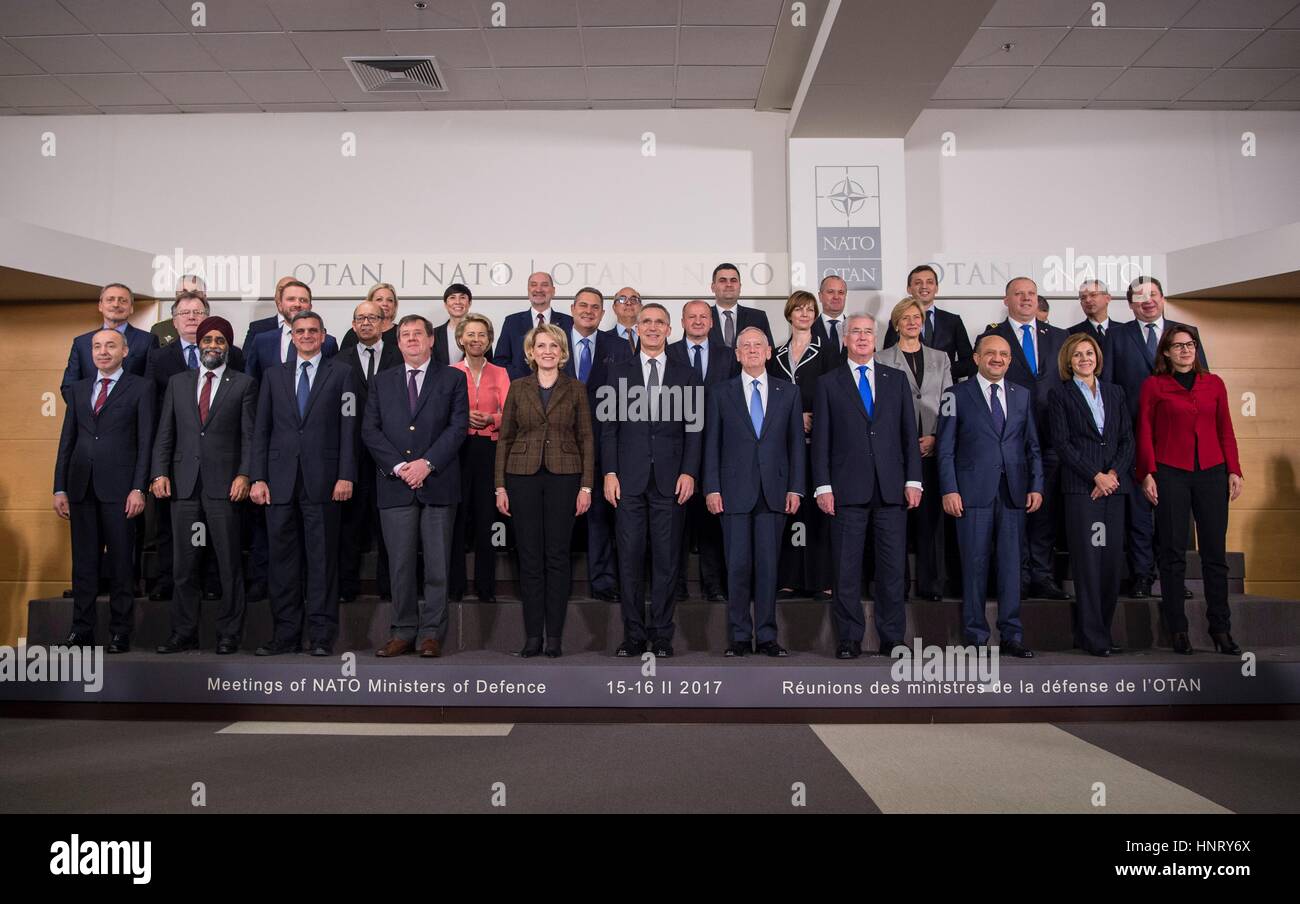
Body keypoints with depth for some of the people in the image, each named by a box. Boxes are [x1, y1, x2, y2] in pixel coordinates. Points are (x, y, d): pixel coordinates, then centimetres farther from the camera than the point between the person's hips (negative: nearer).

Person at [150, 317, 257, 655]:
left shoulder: (243, 384, 6)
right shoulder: (178, 382, 15)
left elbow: (249, 436, 1)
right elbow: (165, 433, 13)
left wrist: (244, 475, -10)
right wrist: (160, 473, 1)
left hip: (224, 485, -3)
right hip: (184, 485, 3)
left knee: (229, 564, 0)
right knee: (184, 564, 6)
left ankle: (228, 635, 8)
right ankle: (184, 634, 15)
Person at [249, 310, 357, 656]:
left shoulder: (340, 374, 7)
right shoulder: (274, 375, 16)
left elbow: (348, 428, 1)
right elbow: (261, 430, 12)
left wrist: (346, 476, -8)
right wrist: (258, 478, 3)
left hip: (322, 481, -3)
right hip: (281, 481, 3)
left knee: (322, 559, 0)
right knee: (283, 559, 6)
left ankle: (322, 635, 5)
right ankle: (286, 634, 14)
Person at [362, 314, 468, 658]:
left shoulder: (452, 379, 8)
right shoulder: (382, 382, 15)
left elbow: (458, 426, -2)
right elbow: (370, 429, 7)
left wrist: (427, 463, -13)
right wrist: (398, 466, -7)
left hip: (438, 483, -2)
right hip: (395, 485, 2)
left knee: (437, 563, 1)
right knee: (400, 563, 4)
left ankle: (431, 633, 9)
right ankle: (403, 632, 13)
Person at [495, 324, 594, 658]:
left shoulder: (576, 389, 6)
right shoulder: (518, 387, 8)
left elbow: (586, 439, 4)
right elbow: (505, 438, 8)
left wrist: (586, 486, -4)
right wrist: (500, 486, 1)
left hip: (563, 477, -1)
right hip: (523, 476, 1)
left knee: (557, 555, 1)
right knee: (529, 555, 2)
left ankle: (554, 635, 9)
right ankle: (532, 634, 10)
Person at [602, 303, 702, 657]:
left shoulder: (685, 374, 10)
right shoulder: (619, 371, 9)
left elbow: (693, 428, 7)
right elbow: (609, 426, 5)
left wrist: (689, 472, -4)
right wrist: (609, 472, -3)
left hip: (669, 478, 0)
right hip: (630, 478, 0)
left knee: (666, 558, 3)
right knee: (630, 557, 2)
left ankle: (661, 634, 12)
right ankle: (634, 634, 12)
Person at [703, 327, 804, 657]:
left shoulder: (788, 392, 10)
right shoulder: (720, 393, 7)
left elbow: (796, 443, 9)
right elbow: (711, 444, 4)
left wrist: (795, 488, 2)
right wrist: (711, 488, -3)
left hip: (774, 491, 1)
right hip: (734, 491, -1)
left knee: (768, 565, 4)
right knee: (738, 565, 1)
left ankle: (766, 636, 13)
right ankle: (739, 636, 11)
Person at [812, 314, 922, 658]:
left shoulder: (896, 379, 13)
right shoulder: (828, 382, 7)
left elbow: (909, 433, 10)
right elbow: (821, 439, 2)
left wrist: (913, 480, 2)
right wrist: (822, 486, -5)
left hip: (891, 488, 2)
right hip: (847, 488, -2)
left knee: (893, 566, 4)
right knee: (846, 568, 2)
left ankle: (892, 638, 15)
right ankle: (849, 639, 12)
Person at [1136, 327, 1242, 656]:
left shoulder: (1214, 383, 12)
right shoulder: (1154, 385, 4)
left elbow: (1225, 430, 12)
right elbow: (1145, 433, 1)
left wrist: (1234, 470, 4)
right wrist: (1147, 474, -6)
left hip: (1211, 472, 3)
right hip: (1170, 473, -3)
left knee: (1215, 552, 4)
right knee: (1173, 553, 1)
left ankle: (1221, 629, 13)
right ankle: (1178, 629, 9)